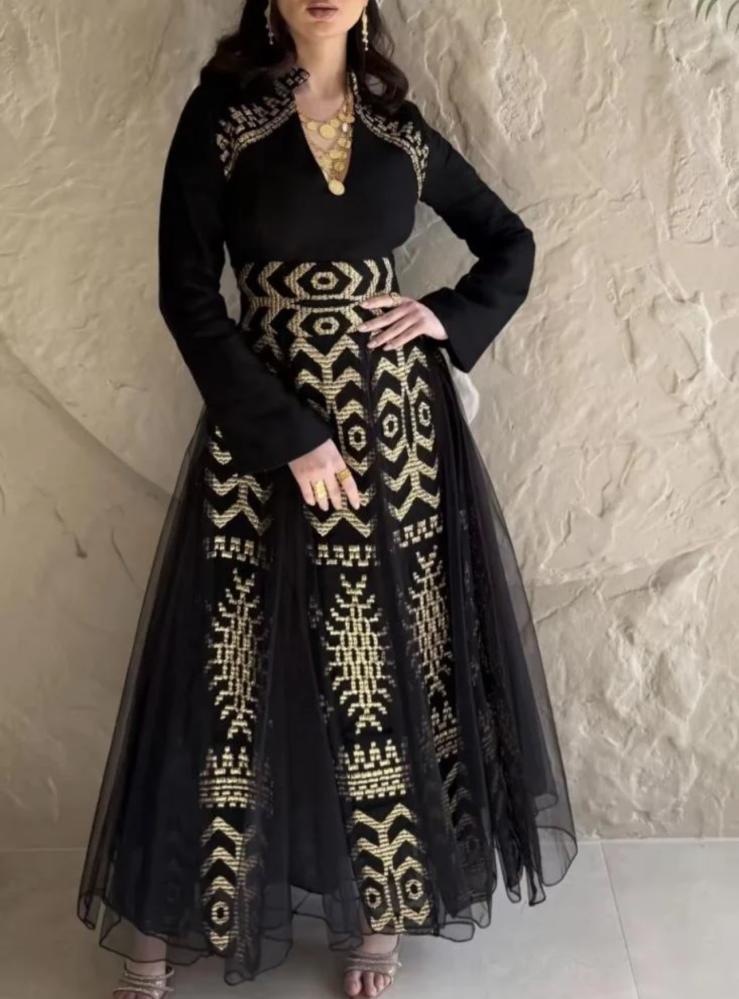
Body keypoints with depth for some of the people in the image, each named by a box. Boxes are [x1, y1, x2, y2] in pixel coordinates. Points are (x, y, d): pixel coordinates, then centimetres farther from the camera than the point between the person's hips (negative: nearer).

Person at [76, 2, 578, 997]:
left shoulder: (402, 126, 8)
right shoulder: (220, 114, -2)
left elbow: (511, 243, 19)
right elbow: (187, 293, -9)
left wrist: (453, 317, -1)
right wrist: (290, 436, -14)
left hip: (398, 428, 3)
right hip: (265, 429, -3)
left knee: (397, 658, 7)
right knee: (240, 669, 3)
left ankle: (377, 904, 26)